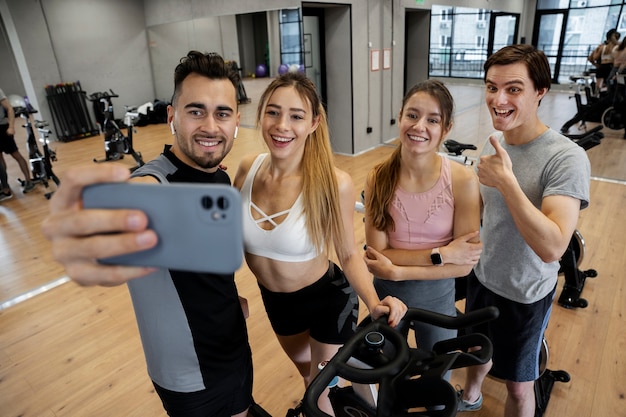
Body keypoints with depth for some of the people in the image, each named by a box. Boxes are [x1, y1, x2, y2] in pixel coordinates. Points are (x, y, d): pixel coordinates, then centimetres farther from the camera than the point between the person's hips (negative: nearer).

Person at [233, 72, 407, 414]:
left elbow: (349, 254, -17)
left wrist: (374, 303, -31)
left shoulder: (334, 183, -28)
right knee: (307, 373, 32)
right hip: (275, 300, 5)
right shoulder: (247, 169, -16)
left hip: (328, 299, -4)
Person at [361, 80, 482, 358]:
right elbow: (377, 253, -17)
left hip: (437, 298, -1)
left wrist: (397, 271, -25)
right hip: (386, 295, 1)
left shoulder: (463, 180, -20)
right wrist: (441, 253, -25)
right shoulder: (379, 178, -16)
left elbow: (464, 264, -18)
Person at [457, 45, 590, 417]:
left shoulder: (567, 159, -27)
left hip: (525, 295, -6)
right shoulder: (495, 142, -5)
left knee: (518, 386, 15)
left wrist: (507, 181, -39)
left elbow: (552, 247, -36)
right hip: (482, 277, 7)